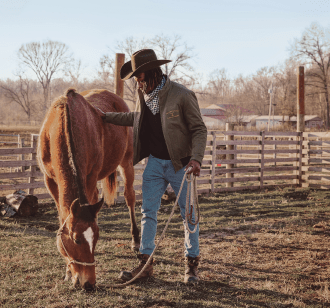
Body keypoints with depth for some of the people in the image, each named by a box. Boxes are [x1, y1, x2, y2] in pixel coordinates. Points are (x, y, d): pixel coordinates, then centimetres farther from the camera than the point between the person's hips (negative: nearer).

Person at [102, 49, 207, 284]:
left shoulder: (182, 95, -16)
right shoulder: (144, 94, 3)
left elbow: (199, 129, -12)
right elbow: (138, 118, 23)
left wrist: (196, 158, -26)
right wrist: (105, 117, 22)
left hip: (179, 163, -5)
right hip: (154, 162, 5)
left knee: (189, 214, 4)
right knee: (148, 212, 5)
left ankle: (192, 264, 17)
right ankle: (145, 263, 14)